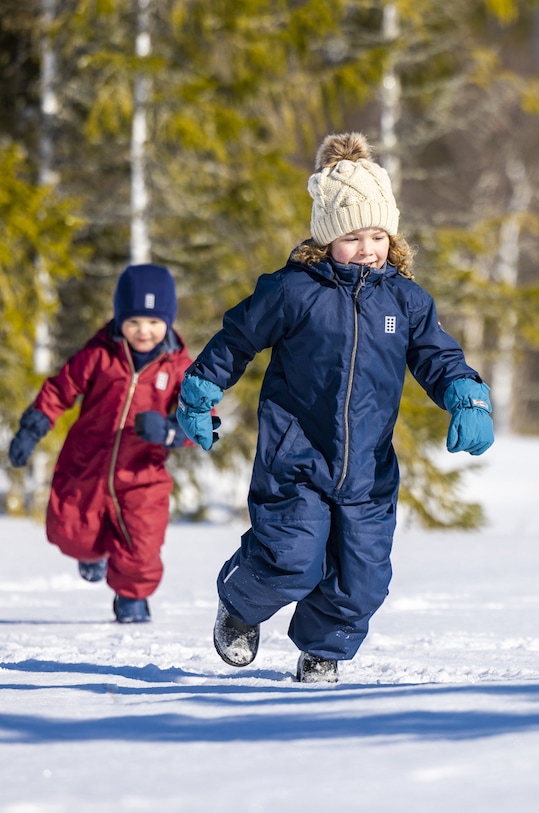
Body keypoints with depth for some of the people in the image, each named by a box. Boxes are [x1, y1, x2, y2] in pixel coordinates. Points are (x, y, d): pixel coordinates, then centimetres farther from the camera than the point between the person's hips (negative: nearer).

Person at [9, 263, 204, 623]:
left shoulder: (179, 367, -5)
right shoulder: (99, 355, -6)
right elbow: (61, 387, 2)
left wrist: (169, 430, -29)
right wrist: (32, 429, -3)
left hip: (142, 476, -1)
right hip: (85, 470, 1)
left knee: (140, 551, -7)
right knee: (71, 534, 5)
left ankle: (132, 597, 27)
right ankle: (95, 552, 44)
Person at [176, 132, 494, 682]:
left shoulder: (405, 300, 4)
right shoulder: (292, 291, -6)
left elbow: (439, 358, 8)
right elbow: (235, 340, 5)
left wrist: (468, 403, -11)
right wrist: (199, 397, 10)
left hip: (368, 471, 4)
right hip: (295, 459, -4)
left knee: (361, 579, 1)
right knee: (291, 563, -12)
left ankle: (323, 649, 29)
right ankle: (239, 605, 22)